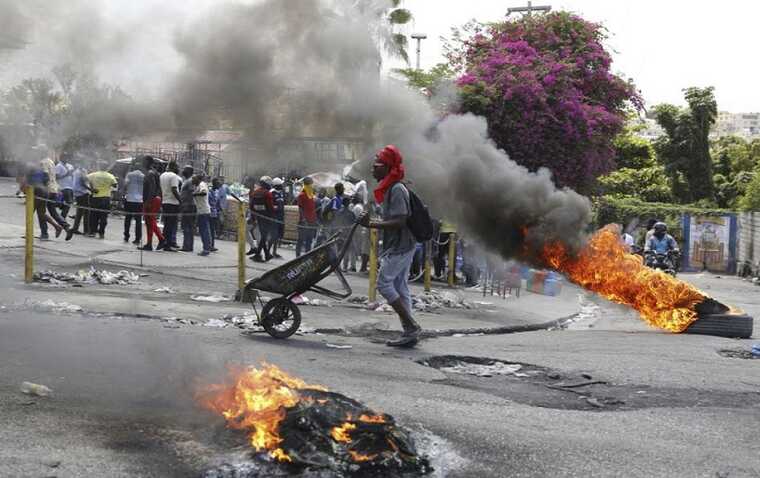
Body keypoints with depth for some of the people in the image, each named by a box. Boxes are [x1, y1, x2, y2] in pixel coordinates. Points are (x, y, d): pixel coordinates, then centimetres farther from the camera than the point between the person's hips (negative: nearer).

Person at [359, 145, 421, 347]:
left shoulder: (396, 189, -17)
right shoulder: (389, 188, 15)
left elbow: (399, 222, -24)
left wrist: (372, 225, -24)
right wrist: (373, 222, 12)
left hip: (399, 247, -10)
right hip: (402, 246, 10)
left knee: (384, 283, -8)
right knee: (400, 286, 10)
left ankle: (411, 326, -7)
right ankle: (410, 332, 12)